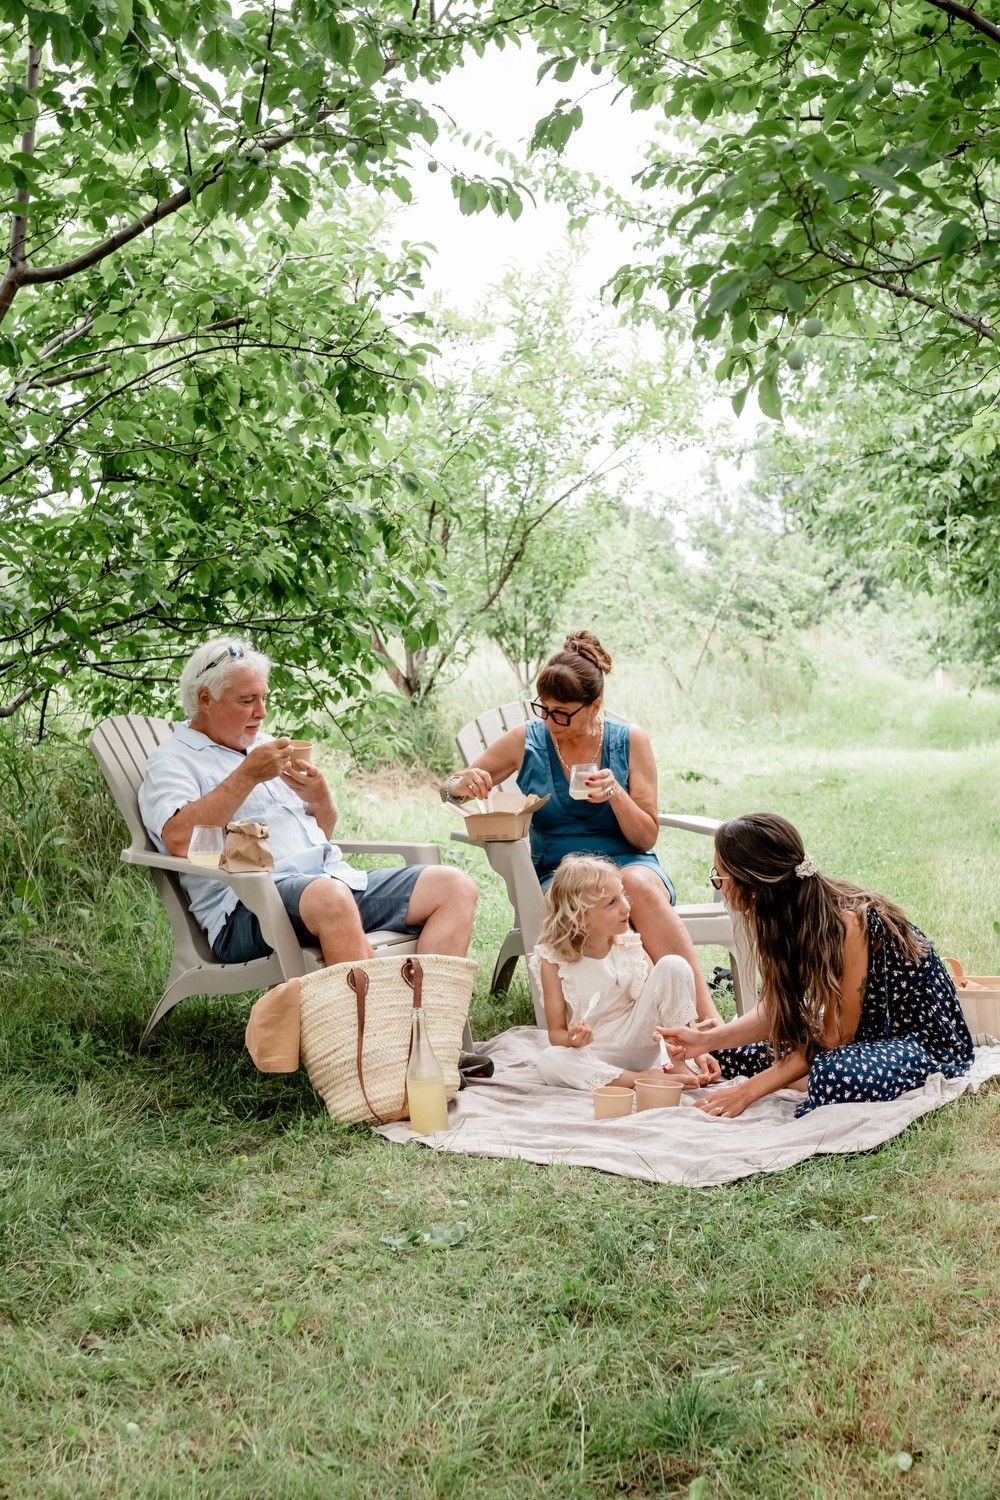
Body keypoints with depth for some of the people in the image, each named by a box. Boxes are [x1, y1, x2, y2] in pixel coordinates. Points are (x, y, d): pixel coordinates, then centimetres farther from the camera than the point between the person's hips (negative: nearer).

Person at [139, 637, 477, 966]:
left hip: (337, 876, 8)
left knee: (455, 887, -11)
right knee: (331, 898, -41)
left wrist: (320, 801, 8)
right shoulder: (173, 761, 6)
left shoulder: (265, 745, 28)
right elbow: (180, 840, -16)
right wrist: (247, 776, -11)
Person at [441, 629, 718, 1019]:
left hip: (629, 865, 0)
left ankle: (706, 1019, -37)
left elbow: (646, 838, 3)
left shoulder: (630, 741, 2)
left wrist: (615, 793, -16)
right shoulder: (526, 740, 2)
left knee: (639, 884, -37)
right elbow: (449, 788, 13)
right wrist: (460, 786, -13)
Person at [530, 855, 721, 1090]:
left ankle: (678, 1065, -11)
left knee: (673, 964, -14)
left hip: (637, 1043, 3)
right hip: (593, 1058, -2)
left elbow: (662, 997, 2)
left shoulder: (629, 945, 1)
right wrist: (572, 1039, -30)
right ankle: (647, 1078, -28)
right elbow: (556, 1032, -5)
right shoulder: (554, 960, -9)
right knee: (549, 1061, -37)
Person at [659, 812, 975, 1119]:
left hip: (929, 1041, -8)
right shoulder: (787, 913, -6)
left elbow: (833, 1038, -26)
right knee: (730, 1053, 4)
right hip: (863, 1034, 8)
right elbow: (776, 1012, 0)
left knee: (835, 1075, -40)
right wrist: (707, 1040, -14)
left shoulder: (846, 922, -30)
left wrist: (748, 1090, -25)